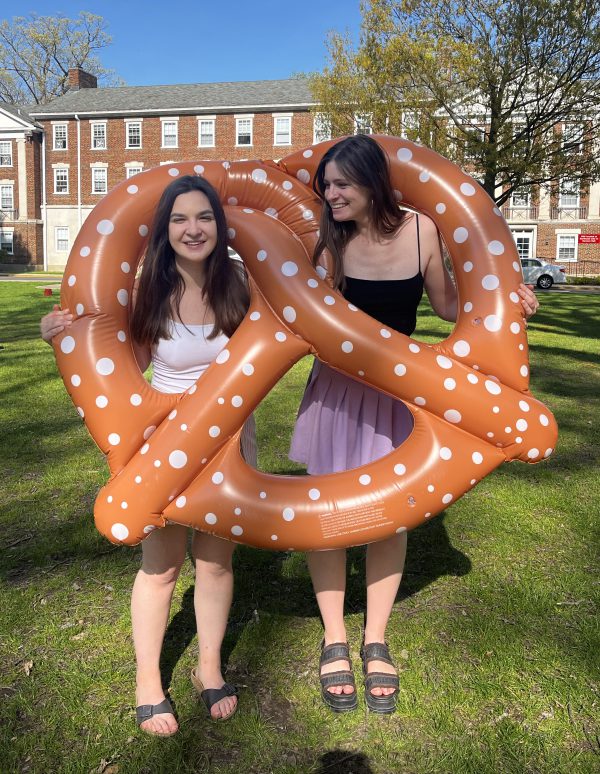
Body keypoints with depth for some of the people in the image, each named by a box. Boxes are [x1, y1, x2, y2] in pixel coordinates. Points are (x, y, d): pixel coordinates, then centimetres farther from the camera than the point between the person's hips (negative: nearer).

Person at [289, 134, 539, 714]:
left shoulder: (420, 230, -8)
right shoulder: (328, 241, -11)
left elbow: (448, 305, 3)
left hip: (398, 392, 1)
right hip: (337, 390, -1)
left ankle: (375, 642, 30)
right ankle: (334, 641, 27)